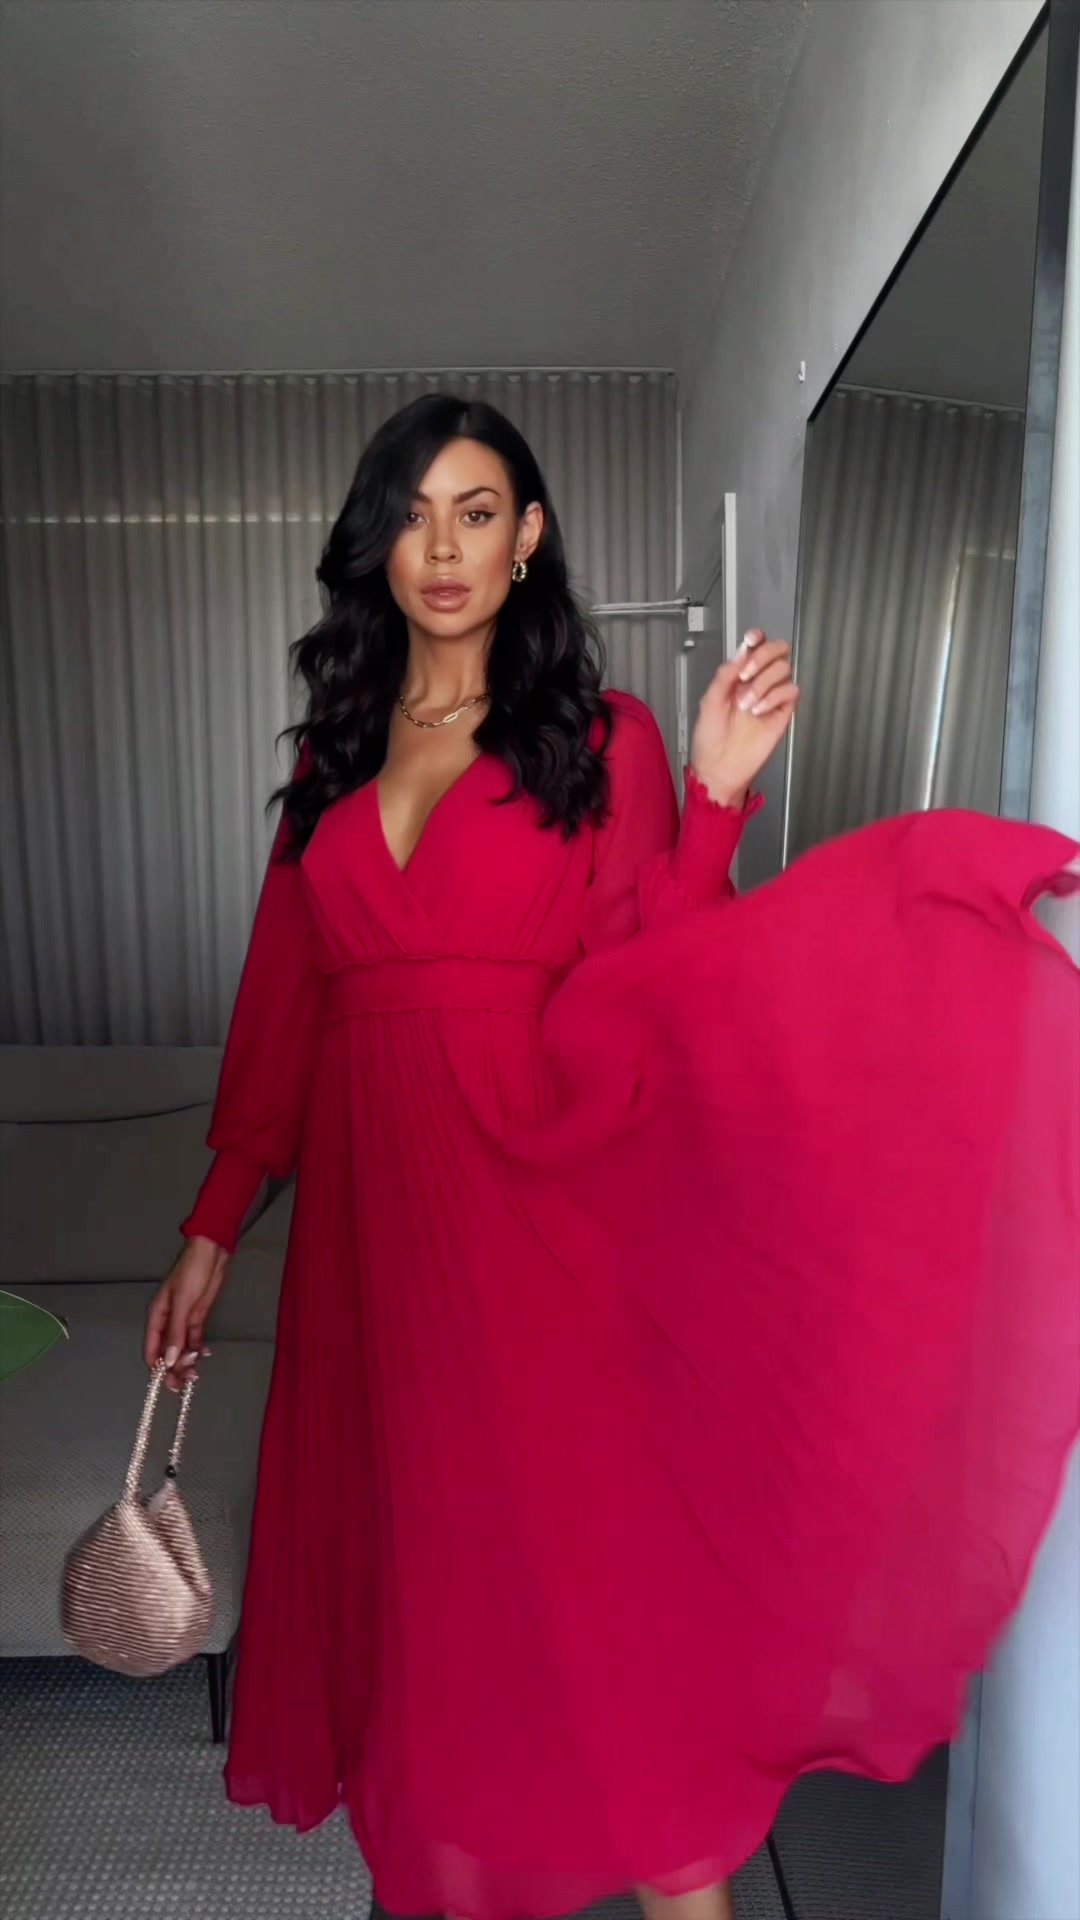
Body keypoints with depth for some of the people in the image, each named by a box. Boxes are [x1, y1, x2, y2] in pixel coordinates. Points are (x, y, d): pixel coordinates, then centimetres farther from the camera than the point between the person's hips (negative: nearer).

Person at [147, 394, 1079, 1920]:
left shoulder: (600, 739, 1)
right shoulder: (335, 752, 11)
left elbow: (636, 998, -8)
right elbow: (286, 1005, 11)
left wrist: (716, 794, -16)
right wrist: (215, 1226, 10)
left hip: (536, 1207, -4)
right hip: (371, 1208, 4)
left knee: (588, 1550, 2)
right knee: (405, 1552, 14)